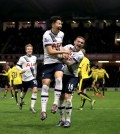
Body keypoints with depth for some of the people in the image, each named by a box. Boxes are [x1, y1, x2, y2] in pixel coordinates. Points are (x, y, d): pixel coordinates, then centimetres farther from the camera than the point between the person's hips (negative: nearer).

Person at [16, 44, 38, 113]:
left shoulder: (34, 58, 4)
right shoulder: (22, 58, -9)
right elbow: (17, 66, -5)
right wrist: (21, 70, -24)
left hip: (33, 77, 2)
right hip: (25, 78, -1)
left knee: (35, 90, -20)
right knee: (24, 91, 17)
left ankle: (32, 106, -16)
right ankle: (21, 102, 49)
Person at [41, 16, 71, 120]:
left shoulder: (61, 34, 7)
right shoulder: (47, 35, -13)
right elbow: (50, 51, -17)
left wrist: (63, 53, 11)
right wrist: (64, 52, -15)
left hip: (58, 62, 3)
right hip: (48, 63, -3)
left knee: (58, 78, -26)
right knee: (45, 85, -6)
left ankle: (56, 103, -18)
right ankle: (43, 110, -3)